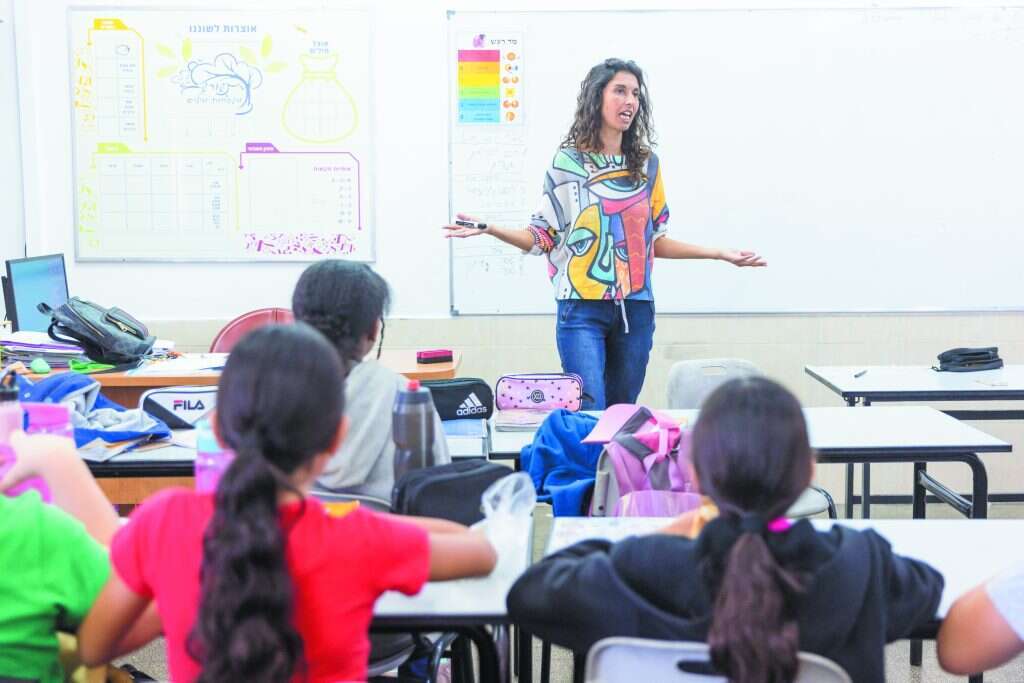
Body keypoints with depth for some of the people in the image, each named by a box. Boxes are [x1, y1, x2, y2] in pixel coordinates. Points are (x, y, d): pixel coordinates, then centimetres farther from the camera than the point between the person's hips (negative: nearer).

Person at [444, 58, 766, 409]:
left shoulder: (647, 164, 10)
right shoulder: (567, 162, 1)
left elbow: (656, 241, 15)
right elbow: (544, 237, 0)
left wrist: (720, 253, 11)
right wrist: (489, 229, -15)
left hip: (636, 310, 4)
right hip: (582, 310, -3)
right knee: (591, 414, -11)